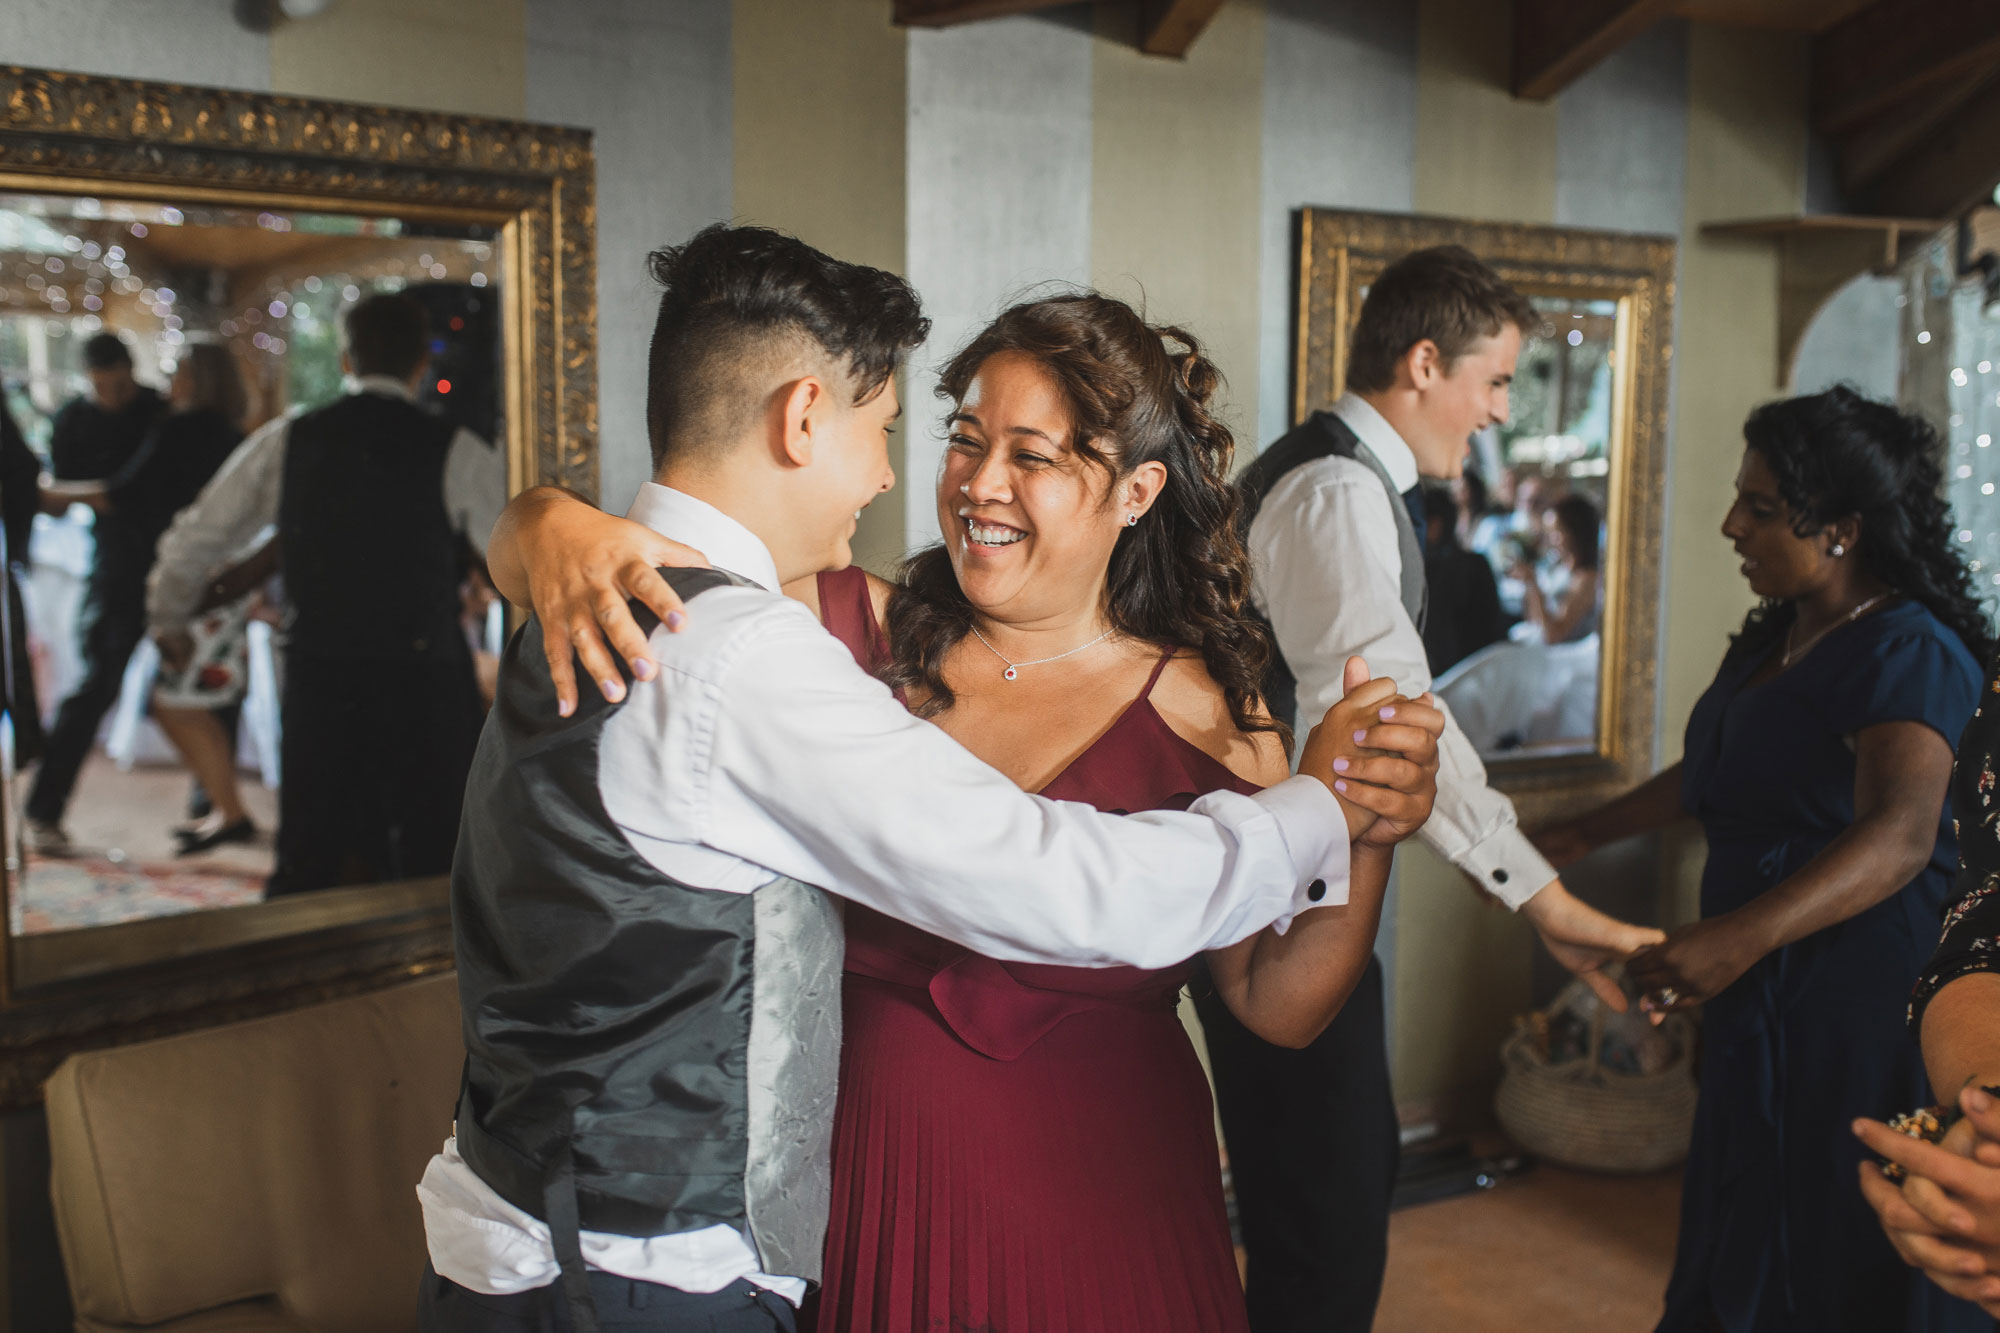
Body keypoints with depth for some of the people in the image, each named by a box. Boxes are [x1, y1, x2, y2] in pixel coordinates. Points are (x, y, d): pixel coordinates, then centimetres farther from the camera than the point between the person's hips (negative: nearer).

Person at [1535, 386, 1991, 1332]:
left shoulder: (1909, 653, -19)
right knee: (1744, 1247, 17)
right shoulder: (1775, 635, 9)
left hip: (1859, 1008, -8)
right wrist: (1580, 837, 20)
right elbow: (1707, 777, 23)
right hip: (1765, 1004, 9)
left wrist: (1739, 938, -47)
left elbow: (1900, 834, -34)